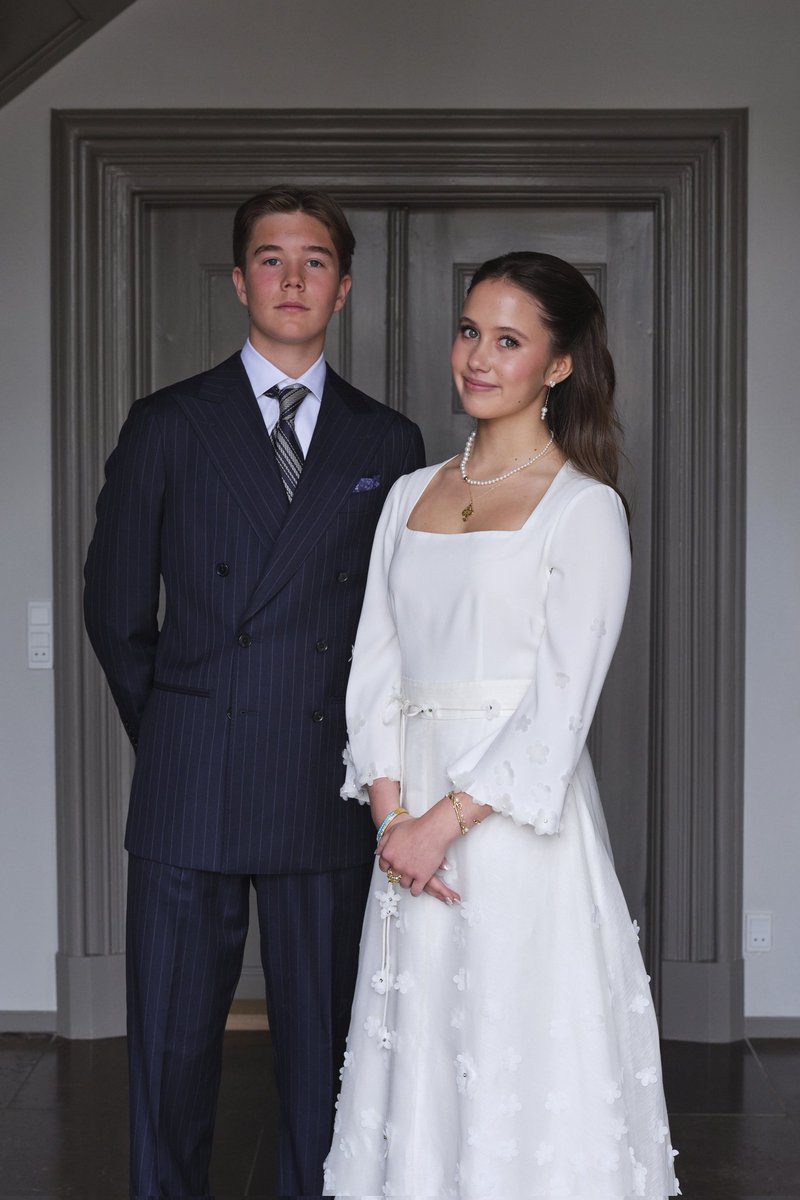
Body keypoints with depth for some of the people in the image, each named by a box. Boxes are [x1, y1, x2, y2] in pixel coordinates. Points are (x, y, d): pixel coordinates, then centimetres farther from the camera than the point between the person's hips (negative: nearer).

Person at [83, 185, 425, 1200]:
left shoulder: (389, 444, 8)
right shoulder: (167, 426, 4)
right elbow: (116, 609, 7)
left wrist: (362, 750, 6)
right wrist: (174, 739, 8)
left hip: (328, 793, 1)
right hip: (189, 793, -1)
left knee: (321, 1046, 8)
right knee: (172, 1047, 6)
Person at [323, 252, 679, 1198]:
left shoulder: (585, 509, -4)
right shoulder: (412, 496, 13)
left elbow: (560, 705, -11)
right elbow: (373, 668, 7)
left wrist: (446, 820, -16)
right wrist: (391, 811, -6)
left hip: (517, 815, -5)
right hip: (412, 816, 5)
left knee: (516, 1043, 0)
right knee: (418, 1042, 10)